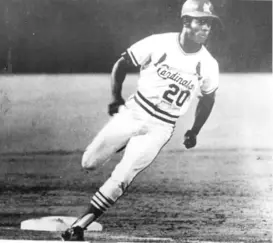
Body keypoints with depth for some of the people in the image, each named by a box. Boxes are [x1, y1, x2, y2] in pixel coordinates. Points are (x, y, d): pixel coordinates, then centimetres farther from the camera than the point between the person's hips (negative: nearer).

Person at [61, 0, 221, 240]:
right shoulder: (158, 44, -13)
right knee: (89, 163, 2)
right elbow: (122, 64, 1)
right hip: (133, 112, 1)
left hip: (160, 128, -1)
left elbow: (207, 99, 12)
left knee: (120, 178, -12)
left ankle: (79, 226, -3)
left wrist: (194, 132, 12)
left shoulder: (208, 66, -8)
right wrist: (116, 98, -6)